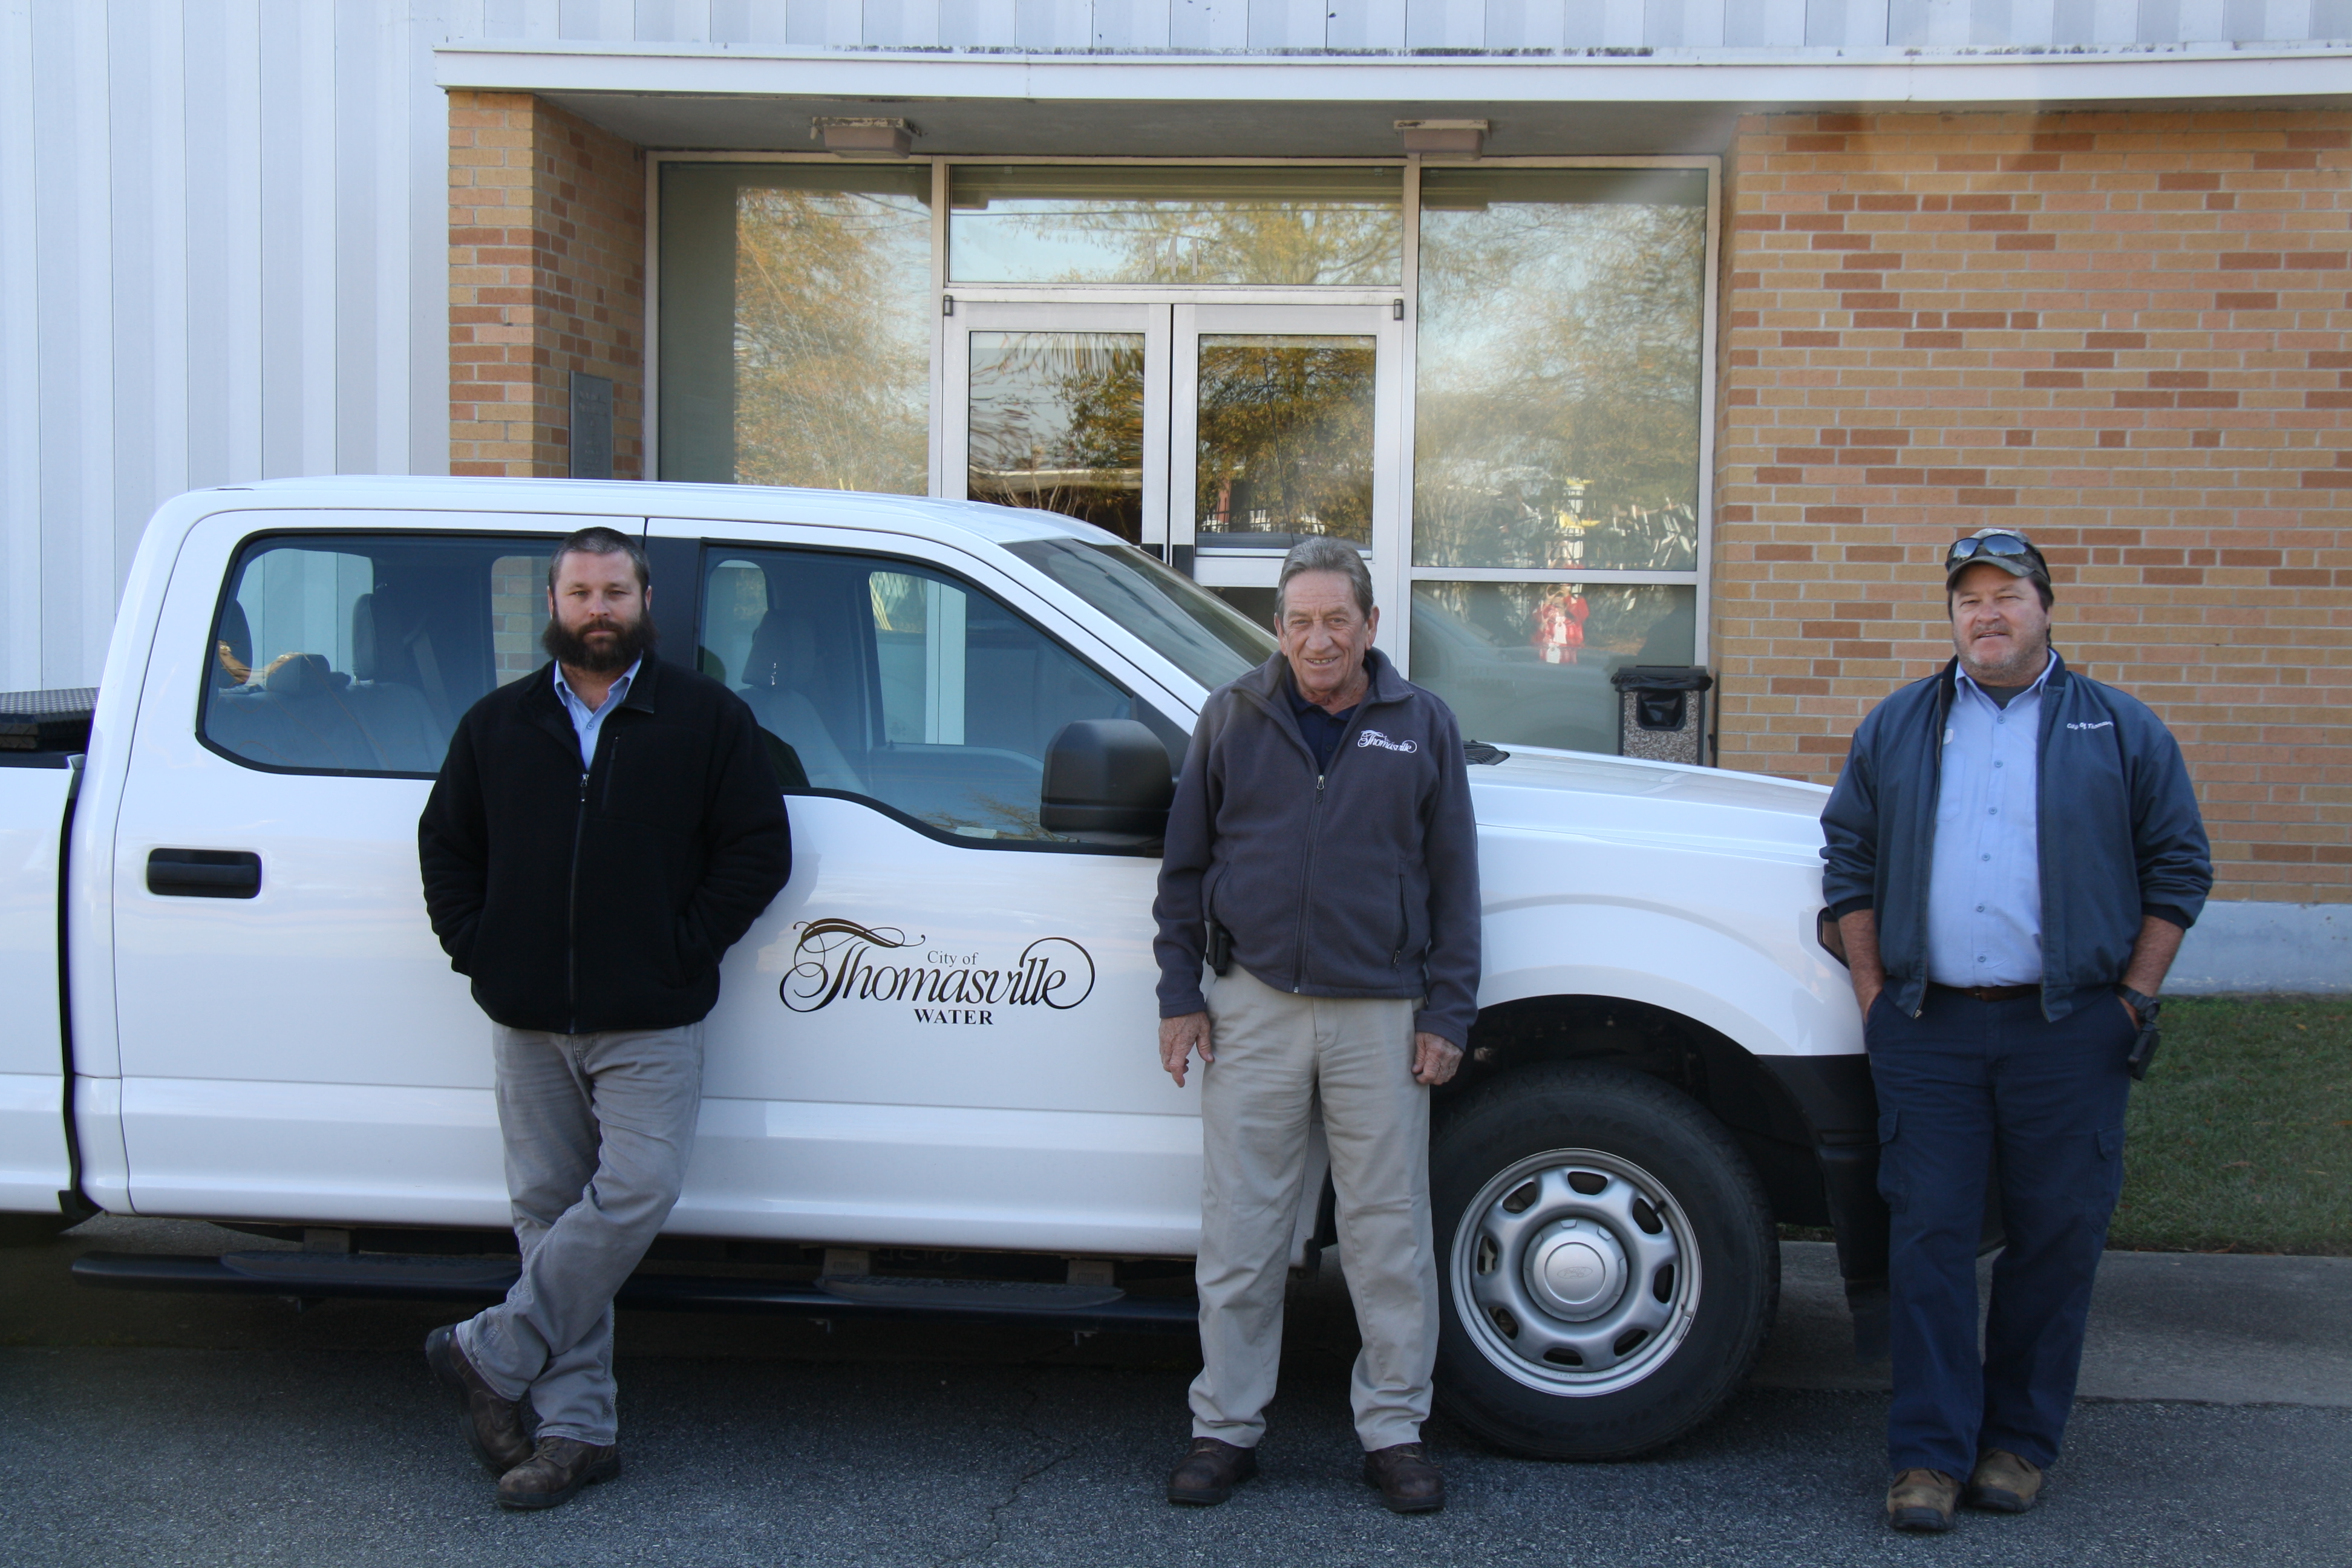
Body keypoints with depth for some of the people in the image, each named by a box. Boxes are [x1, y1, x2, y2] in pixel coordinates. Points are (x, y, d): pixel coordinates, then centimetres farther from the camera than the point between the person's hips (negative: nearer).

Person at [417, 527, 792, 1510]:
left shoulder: (706, 719, 3)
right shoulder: (498, 725, 12)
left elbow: (759, 849, 0)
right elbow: (445, 843, 18)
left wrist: (683, 948, -7)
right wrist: (476, 948, 4)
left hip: (649, 1024, -3)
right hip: (528, 1023, 3)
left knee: (633, 1195, -15)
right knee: (546, 1211, 4)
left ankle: (490, 1358, 0)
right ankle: (575, 1428, 11)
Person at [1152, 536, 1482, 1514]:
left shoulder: (1422, 728, 5)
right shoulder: (1232, 720, 6)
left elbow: (1453, 882, 7)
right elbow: (1185, 867, 9)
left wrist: (1447, 1013, 1)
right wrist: (1180, 997, 3)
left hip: (1380, 1016, 0)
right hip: (1253, 1009, 1)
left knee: (1389, 1233, 5)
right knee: (1240, 1232, 5)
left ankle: (1395, 1429, 18)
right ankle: (1225, 1429, 16)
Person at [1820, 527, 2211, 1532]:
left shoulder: (2122, 732, 7)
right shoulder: (1896, 729, 11)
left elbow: (2177, 871, 8)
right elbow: (1850, 863, 13)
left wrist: (2135, 999, 1)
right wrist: (1873, 993, 4)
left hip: (2068, 1030, -1)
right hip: (1927, 1028, 1)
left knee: (2057, 1239, 4)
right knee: (1931, 1236, 0)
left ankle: (2021, 1441, 19)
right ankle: (1930, 1453, 7)